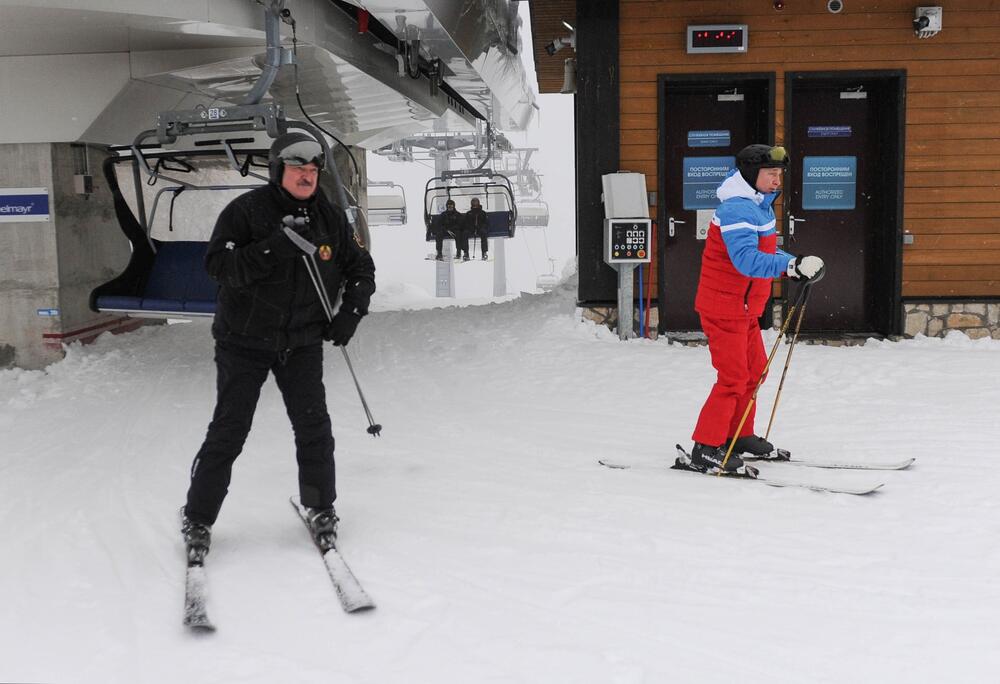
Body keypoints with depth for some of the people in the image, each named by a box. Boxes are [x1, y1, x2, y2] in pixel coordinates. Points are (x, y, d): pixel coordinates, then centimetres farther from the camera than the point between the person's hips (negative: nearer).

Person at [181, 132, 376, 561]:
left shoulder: (330, 218, 2)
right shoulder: (245, 211, -11)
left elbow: (361, 268, 13)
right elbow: (217, 265, -22)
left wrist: (351, 312, -2)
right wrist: (273, 249, -32)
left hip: (302, 343, 3)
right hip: (244, 341, -3)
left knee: (314, 427, 0)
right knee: (228, 432, -1)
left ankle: (320, 509, 20)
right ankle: (197, 519, 14)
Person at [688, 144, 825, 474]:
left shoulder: (758, 206, 13)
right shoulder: (737, 209, -21)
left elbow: (764, 250, 24)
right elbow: (747, 259, -34)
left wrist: (796, 263, 10)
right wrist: (791, 266, -43)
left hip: (743, 307, 10)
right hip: (724, 307, -10)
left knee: (755, 369, 17)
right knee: (734, 377, -7)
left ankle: (739, 434, 31)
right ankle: (706, 447, 1)